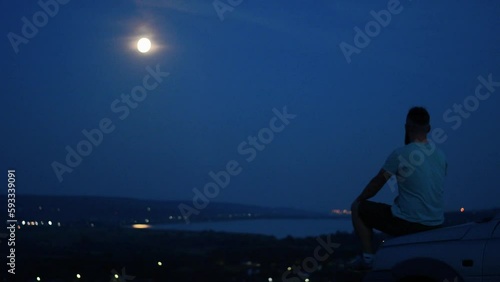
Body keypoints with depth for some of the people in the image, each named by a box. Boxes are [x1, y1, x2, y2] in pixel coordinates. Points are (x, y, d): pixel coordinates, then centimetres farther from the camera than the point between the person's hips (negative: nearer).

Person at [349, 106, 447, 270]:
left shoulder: (400, 155, -13)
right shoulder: (441, 155, 6)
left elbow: (378, 183, -2)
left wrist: (358, 200, 16)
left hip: (409, 223, -6)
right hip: (436, 226, 6)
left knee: (358, 209, 11)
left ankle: (368, 257, 5)